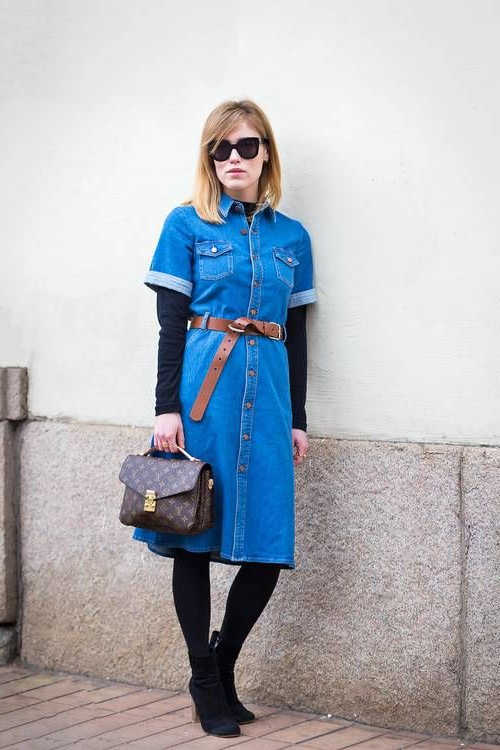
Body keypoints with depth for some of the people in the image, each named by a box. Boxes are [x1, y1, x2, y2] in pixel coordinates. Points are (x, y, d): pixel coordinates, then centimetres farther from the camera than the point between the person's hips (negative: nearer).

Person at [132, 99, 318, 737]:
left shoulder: (292, 237, 13)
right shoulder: (188, 225, 3)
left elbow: (296, 334, 14)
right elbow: (171, 323, -1)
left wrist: (298, 418, 11)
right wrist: (166, 408, -9)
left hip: (268, 392, 3)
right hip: (202, 389, -3)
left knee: (269, 548, 1)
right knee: (195, 540, 2)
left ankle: (221, 666, 23)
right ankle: (207, 685, 16)